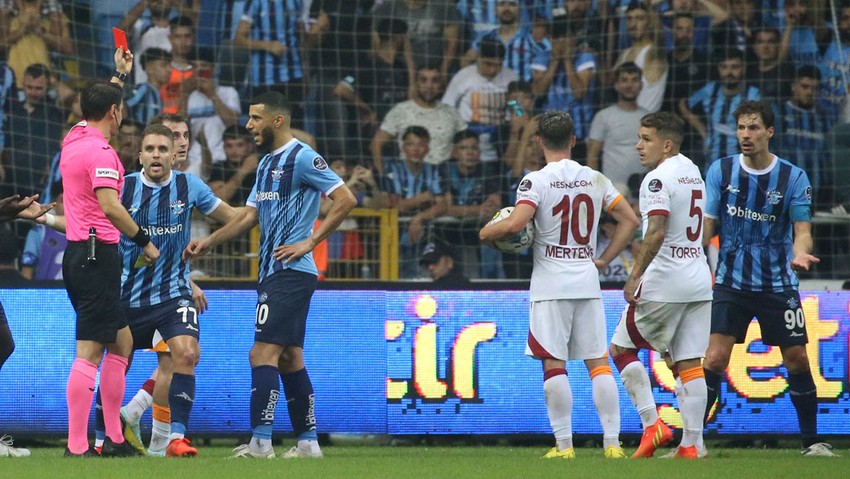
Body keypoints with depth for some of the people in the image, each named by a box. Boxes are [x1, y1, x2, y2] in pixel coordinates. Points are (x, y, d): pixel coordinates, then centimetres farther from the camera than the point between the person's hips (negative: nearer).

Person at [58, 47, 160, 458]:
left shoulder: (75, 139, 13)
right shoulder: (100, 151, -14)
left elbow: (102, 104, 35)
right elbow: (109, 206, -24)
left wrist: (119, 74, 44)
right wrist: (144, 241, -16)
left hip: (79, 252, 10)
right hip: (97, 252, -10)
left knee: (121, 342, 16)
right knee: (88, 352, -12)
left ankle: (114, 439, 18)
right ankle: (76, 447, -15)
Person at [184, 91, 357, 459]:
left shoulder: (302, 158, -10)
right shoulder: (267, 163, 18)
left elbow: (346, 199, -15)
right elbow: (250, 215, 22)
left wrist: (310, 241, -16)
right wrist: (209, 242, 12)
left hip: (290, 272, -10)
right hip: (273, 273, 10)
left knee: (263, 353, -14)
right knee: (289, 357, 10)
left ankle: (260, 442, -17)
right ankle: (307, 441, 14)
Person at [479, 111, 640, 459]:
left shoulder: (537, 181, -8)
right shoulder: (595, 179, 7)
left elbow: (515, 224, -20)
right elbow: (630, 220, 8)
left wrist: (488, 232, -1)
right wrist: (604, 260, 12)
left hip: (551, 284, -4)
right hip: (587, 281, 4)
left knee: (553, 363, 0)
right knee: (598, 362, 5)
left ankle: (564, 444, -2)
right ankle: (612, 442, 1)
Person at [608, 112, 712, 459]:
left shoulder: (658, 179, -13)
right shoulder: (693, 173, 14)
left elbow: (656, 234, -23)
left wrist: (635, 276, -20)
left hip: (664, 281, -8)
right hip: (698, 279, 8)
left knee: (621, 348, 6)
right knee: (689, 363, 6)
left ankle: (652, 425, -3)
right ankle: (692, 444, 2)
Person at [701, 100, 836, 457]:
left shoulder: (794, 177, -3)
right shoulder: (721, 171, -1)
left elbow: (802, 230, -6)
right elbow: (706, 226, 1)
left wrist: (800, 254, -28)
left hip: (778, 284, 0)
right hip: (731, 283, 0)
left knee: (797, 361, 1)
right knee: (714, 359, -12)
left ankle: (811, 441, 15)